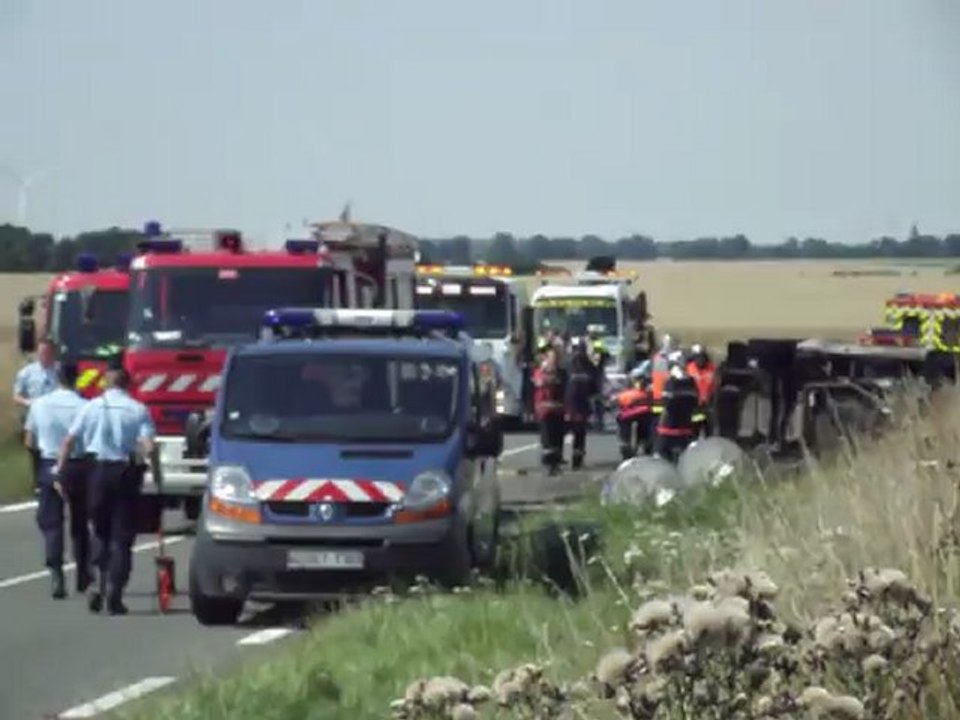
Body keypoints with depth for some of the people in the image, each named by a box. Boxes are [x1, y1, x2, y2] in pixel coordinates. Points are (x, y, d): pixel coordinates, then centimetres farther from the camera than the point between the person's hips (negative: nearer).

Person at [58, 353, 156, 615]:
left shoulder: (91, 407, 2)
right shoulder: (138, 410, -3)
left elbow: (69, 441, 0)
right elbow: (149, 447, -13)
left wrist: (60, 471, 6)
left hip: (98, 470, 1)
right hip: (126, 472, -1)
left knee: (101, 531, 17)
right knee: (122, 535, 5)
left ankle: (99, 582, 2)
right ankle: (115, 592, -2)